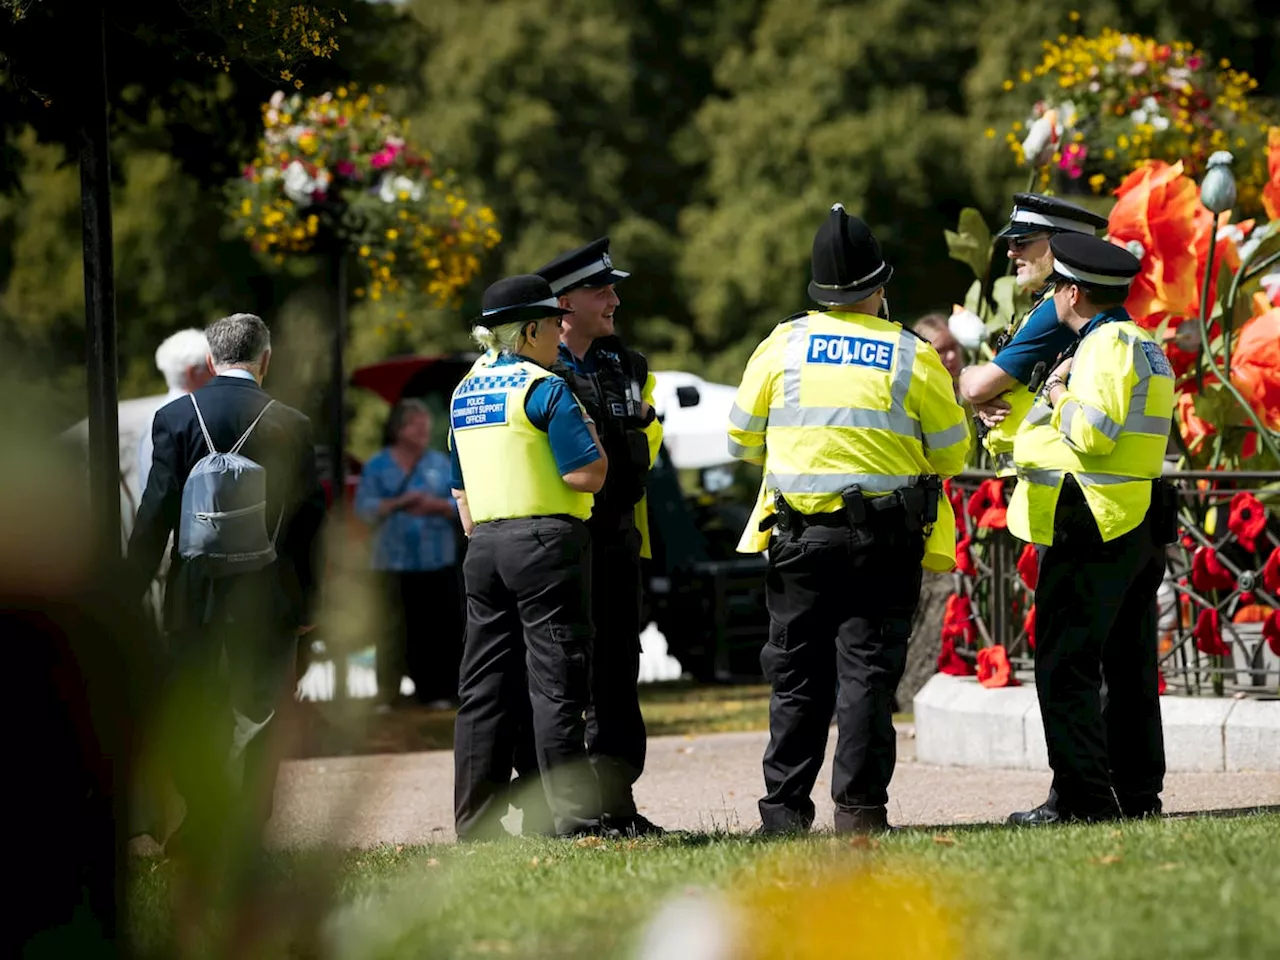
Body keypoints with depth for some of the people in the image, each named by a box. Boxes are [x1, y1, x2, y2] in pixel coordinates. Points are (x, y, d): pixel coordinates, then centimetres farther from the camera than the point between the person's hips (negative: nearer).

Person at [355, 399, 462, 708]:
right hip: (396, 562, -2)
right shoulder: (378, 465, 3)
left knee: (445, 625, -2)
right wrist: (399, 503, -19)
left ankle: (442, 689, 4)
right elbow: (365, 509, -7)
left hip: (438, 561, 2)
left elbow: (462, 505, 5)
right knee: (398, 628, 0)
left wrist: (437, 505, -14)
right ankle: (388, 694, 6)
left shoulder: (440, 463, 9)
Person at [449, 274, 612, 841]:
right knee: (555, 685, -6)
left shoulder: (464, 394, 15)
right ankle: (574, 818, -7)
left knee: (485, 687, 8)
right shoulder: (544, 389, -10)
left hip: (485, 546, 7)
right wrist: (589, 425, 2)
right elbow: (588, 475, -15)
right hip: (545, 542, -7)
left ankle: (475, 822, 9)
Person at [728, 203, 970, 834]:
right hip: (886, 540, -1)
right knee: (868, 671, 2)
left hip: (800, 536, 1)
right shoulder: (912, 357, -3)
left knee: (796, 675, 8)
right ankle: (859, 806, -2)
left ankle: (785, 806, 8)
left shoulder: (782, 345, 0)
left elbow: (742, 439, 9)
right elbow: (952, 454, 5)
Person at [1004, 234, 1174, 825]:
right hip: (1142, 525, 10)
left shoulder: (1104, 345, -13)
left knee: (1065, 665, -6)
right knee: (1129, 665, 13)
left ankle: (1082, 795, -9)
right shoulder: (1145, 348, 17)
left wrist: (1059, 398, -6)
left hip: (1092, 528, -10)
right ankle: (1137, 792, 16)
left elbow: (1093, 431, -23)